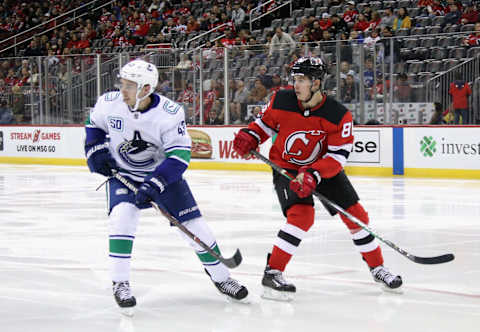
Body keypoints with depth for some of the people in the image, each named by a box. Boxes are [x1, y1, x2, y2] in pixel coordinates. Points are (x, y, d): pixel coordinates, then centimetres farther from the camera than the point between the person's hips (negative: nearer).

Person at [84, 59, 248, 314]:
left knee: (193, 223, -2)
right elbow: (94, 123, 7)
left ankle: (220, 276, 18)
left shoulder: (170, 113, -26)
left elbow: (180, 155, -26)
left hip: (162, 172, -1)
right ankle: (120, 284, -17)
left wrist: (153, 186, -33)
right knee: (122, 216, -26)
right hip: (122, 172, 1)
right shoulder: (109, 103, -16)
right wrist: (95, 150, -9)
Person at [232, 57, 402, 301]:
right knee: (302, 214, -25)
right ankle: (272, 273, -21)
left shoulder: (339, 116, -22)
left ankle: (377, 268, 20)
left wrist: (312, 174, -34)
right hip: (286, 167, -2)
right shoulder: (281, 101, -16)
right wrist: (250, 136, -16)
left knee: (354, 214, 1)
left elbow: (337, 156, -21)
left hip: (323, 167, 2)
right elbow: (266, 122, 3)